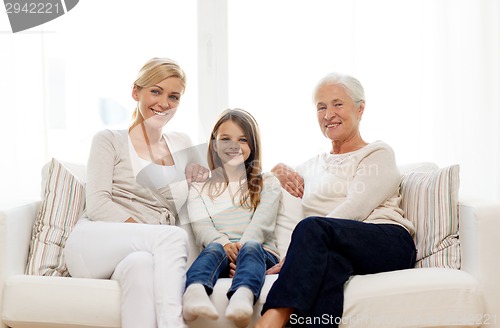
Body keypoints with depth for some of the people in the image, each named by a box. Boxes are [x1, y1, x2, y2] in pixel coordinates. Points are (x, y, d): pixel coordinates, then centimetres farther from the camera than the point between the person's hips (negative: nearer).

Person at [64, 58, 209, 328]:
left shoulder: (182, 145, 22)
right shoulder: (110, 140, 10)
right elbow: (97, 205, -3)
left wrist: (199, 171, 14)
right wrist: (150, 233, -17)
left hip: (147, 253, 3)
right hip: (92, 247, -2)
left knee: (141, 263, -38)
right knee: (175, 236, -32)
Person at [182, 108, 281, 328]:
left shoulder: (268, 183, 18)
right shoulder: (199, 188, 20)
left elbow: (261, 223, -1)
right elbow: (201, 227, 1)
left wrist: (242, 248, -22)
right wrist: (224, 244, -22)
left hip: (261, 252, 0)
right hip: (219, 250, 1)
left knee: (250, 248, -35)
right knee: (214, 249, -33)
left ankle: (243, 297, -66)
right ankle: (195, 292, -65)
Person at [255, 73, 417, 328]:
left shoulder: (378, 154, 11)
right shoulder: (314, 164, 29)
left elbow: (354, 210, -6)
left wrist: (298, 252, -17)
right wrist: (281, 171, 17)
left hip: (389, 244, -3)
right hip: (331, 249, 3)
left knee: (312, 227, -34)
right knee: (328, 264, -38)